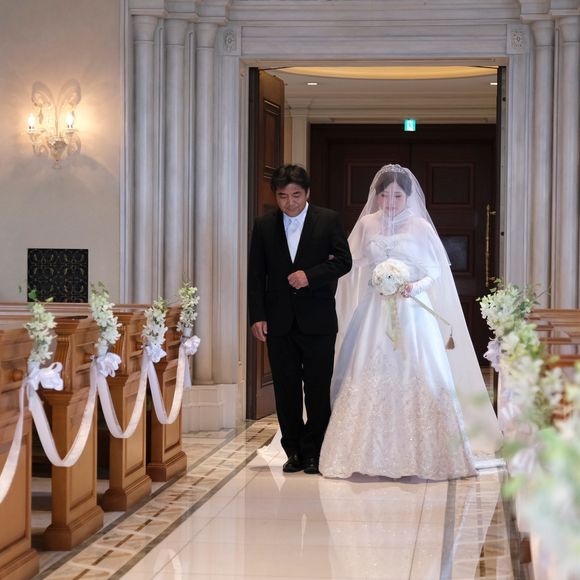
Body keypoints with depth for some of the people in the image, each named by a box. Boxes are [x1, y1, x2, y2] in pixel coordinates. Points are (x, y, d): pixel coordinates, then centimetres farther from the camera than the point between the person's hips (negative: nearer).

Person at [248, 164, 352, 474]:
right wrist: (257, 316, -2)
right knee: (286, 390, 5)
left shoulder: (328, 220, 1)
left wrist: (310, 275, -16)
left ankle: (313, 453, 10)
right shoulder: (264, 225, 6)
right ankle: (294, 452, 15)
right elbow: (256, 275, 6)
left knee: (318, 388, 0)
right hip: (279, 321, 2)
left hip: (317, 320, -2)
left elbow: (343, 261, -2)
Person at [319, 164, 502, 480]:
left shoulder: (420, 227, 0)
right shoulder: (366, 224, 6)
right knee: (369, 379, -3)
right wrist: (374, 282, -3)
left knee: (415, 378, -5)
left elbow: (435, 273, 1)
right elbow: (354, 266, 13)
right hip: (374, 312, 2)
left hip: (412, 311, -2)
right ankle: (369, 454, 3)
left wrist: (415, 287, -14)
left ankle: (419, 455, 1)